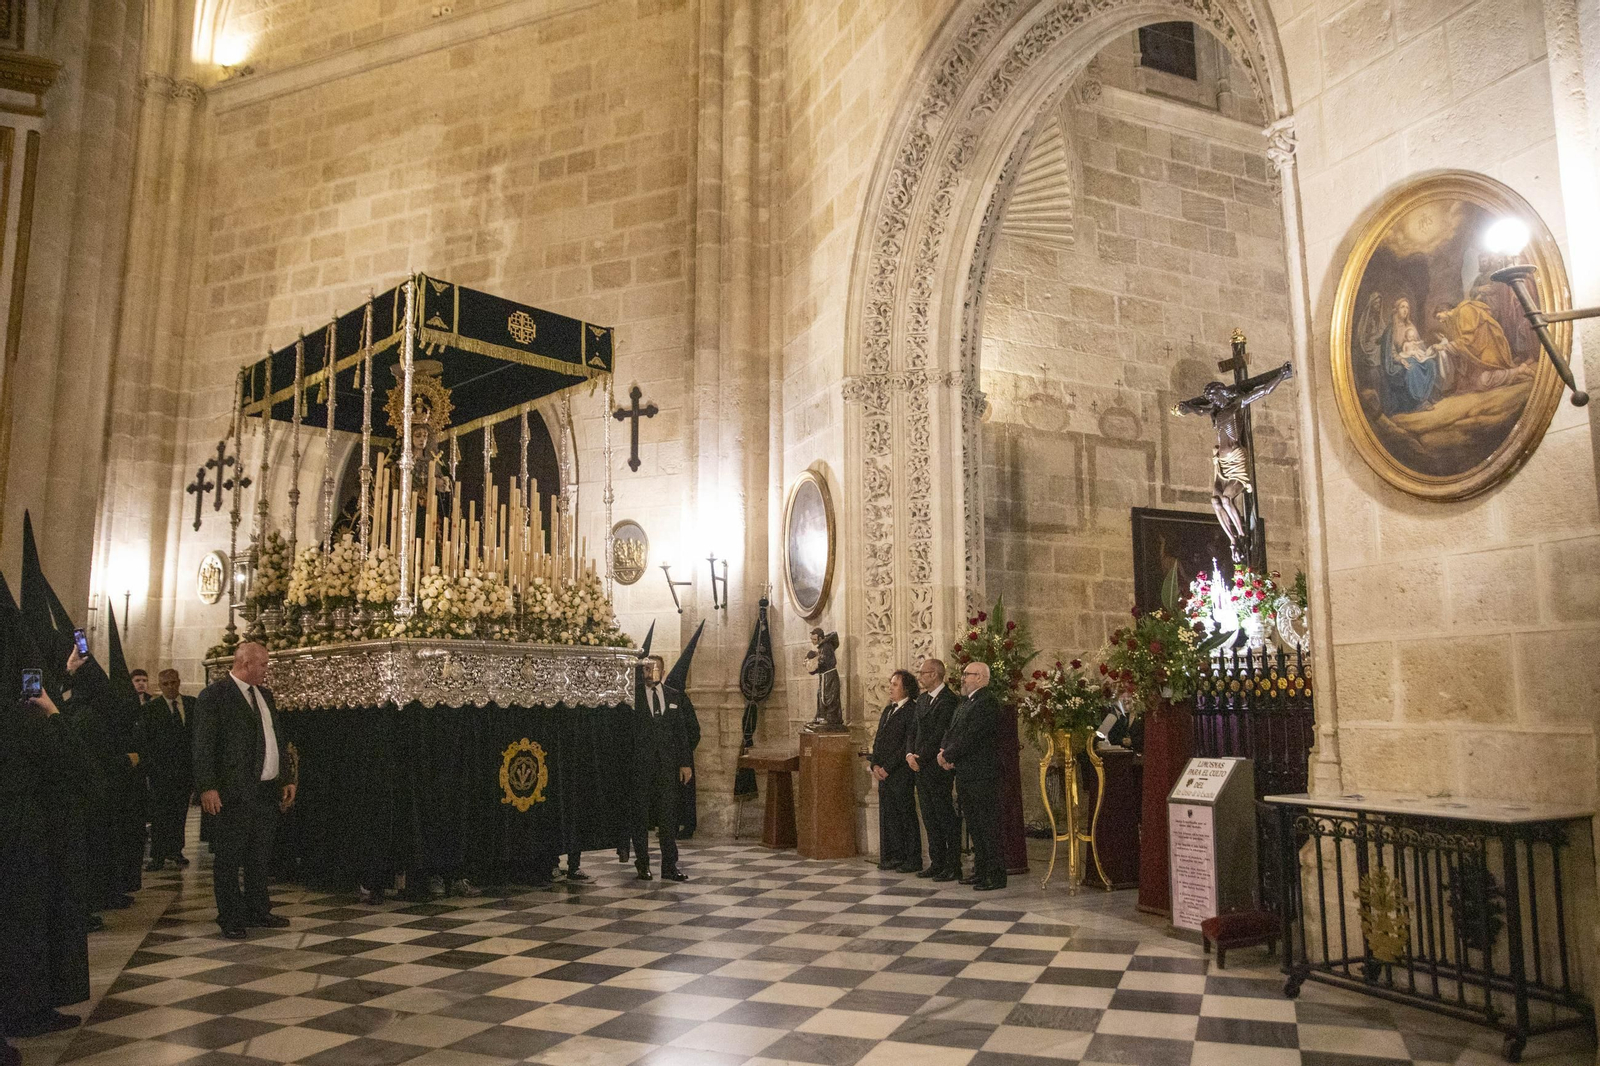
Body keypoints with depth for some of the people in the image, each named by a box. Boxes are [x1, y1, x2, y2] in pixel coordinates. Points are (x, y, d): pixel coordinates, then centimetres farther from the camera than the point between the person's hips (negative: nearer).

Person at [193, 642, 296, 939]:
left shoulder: (265, 694, 16)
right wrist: (208, 787, -18)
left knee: (260, 857, 14)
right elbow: (204, 745, -13)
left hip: (267, 791, 7)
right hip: (235, 792, -7)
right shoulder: (214, 695, -8)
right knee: (229, 858, 3)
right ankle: (231, 919, 12)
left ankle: (259, 911, 24)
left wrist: (286, 779, 16)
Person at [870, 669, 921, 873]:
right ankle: (893, 856, 20)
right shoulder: (887, 710, 16)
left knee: (906, 815, -1)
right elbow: (878, 740, 18)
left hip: (901, 773, -8)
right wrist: (875, 765, 4)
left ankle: (912, 860, 7)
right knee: (887, 815, 11)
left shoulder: (911, 711, -11)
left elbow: (909, 745, -16)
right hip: (884, 773, 8)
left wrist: (888, 767, -14)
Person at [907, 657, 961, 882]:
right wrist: (909, 754, -2)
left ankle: (953, 866, 6)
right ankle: (937, 863, 22)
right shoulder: (922, 699, 14)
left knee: (946, 817, -1)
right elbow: (913, 729, 14)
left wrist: (921, 758, -13)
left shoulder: (949, 701, -14)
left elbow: (939, 735, -18)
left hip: (937, 768, -9)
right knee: (930, 818, 13)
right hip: (920, 767, 9)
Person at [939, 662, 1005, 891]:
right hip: (965, 775, 10)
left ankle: (996, 875, 2)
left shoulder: (987, 702, -15)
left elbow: (971, 737, -20)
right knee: (974, 826, 15)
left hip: (982, 775, -10)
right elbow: (951, 732, 15)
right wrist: (943, 752, -4)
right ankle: (980, 872, 24)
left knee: (988, 826, -4)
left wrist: (948, 756, -12)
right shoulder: (965, 703, 17)